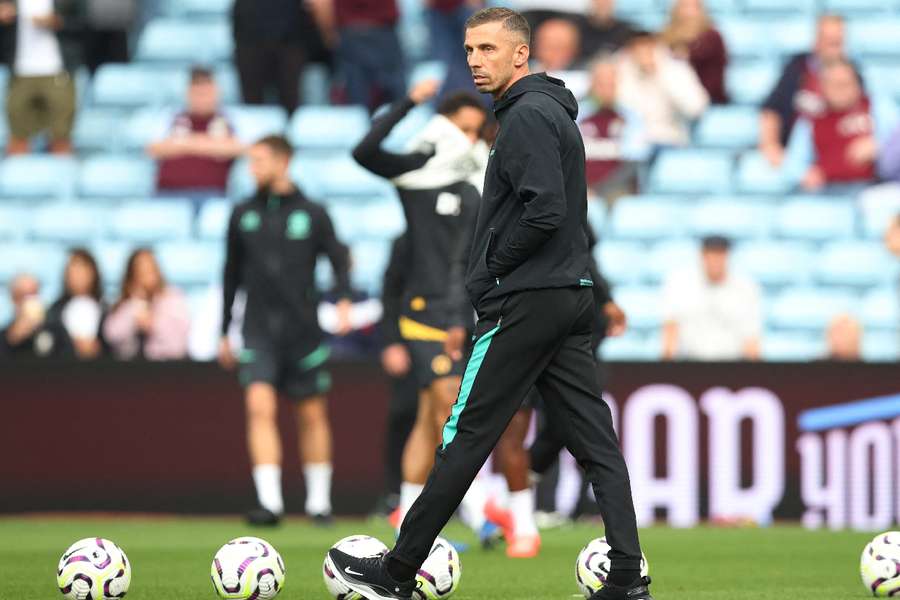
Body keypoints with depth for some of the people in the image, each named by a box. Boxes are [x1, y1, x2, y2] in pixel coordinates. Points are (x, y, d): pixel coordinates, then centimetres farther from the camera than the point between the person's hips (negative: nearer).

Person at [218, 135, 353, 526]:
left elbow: (338, 260, 5)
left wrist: (343, 300, -15)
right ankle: (270, 501, -20)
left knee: (312, 415, 6)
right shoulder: (243, 215, 8)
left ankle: (319, 501, 19)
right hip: (259, 332, 1)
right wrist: (224, 332, 17)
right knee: (260, 407, -15)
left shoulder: (312, 214, 1)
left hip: (304, 331, -1)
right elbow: (232, 274, 15)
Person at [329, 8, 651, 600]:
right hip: (571, 295, 10)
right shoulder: (556, 113, 18)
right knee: (596, 442, 3)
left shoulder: (527, 116, -13)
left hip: (523, 304, -10)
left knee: (465, 436, -3)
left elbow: (544, 211, -23)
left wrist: (489, 269, -11)